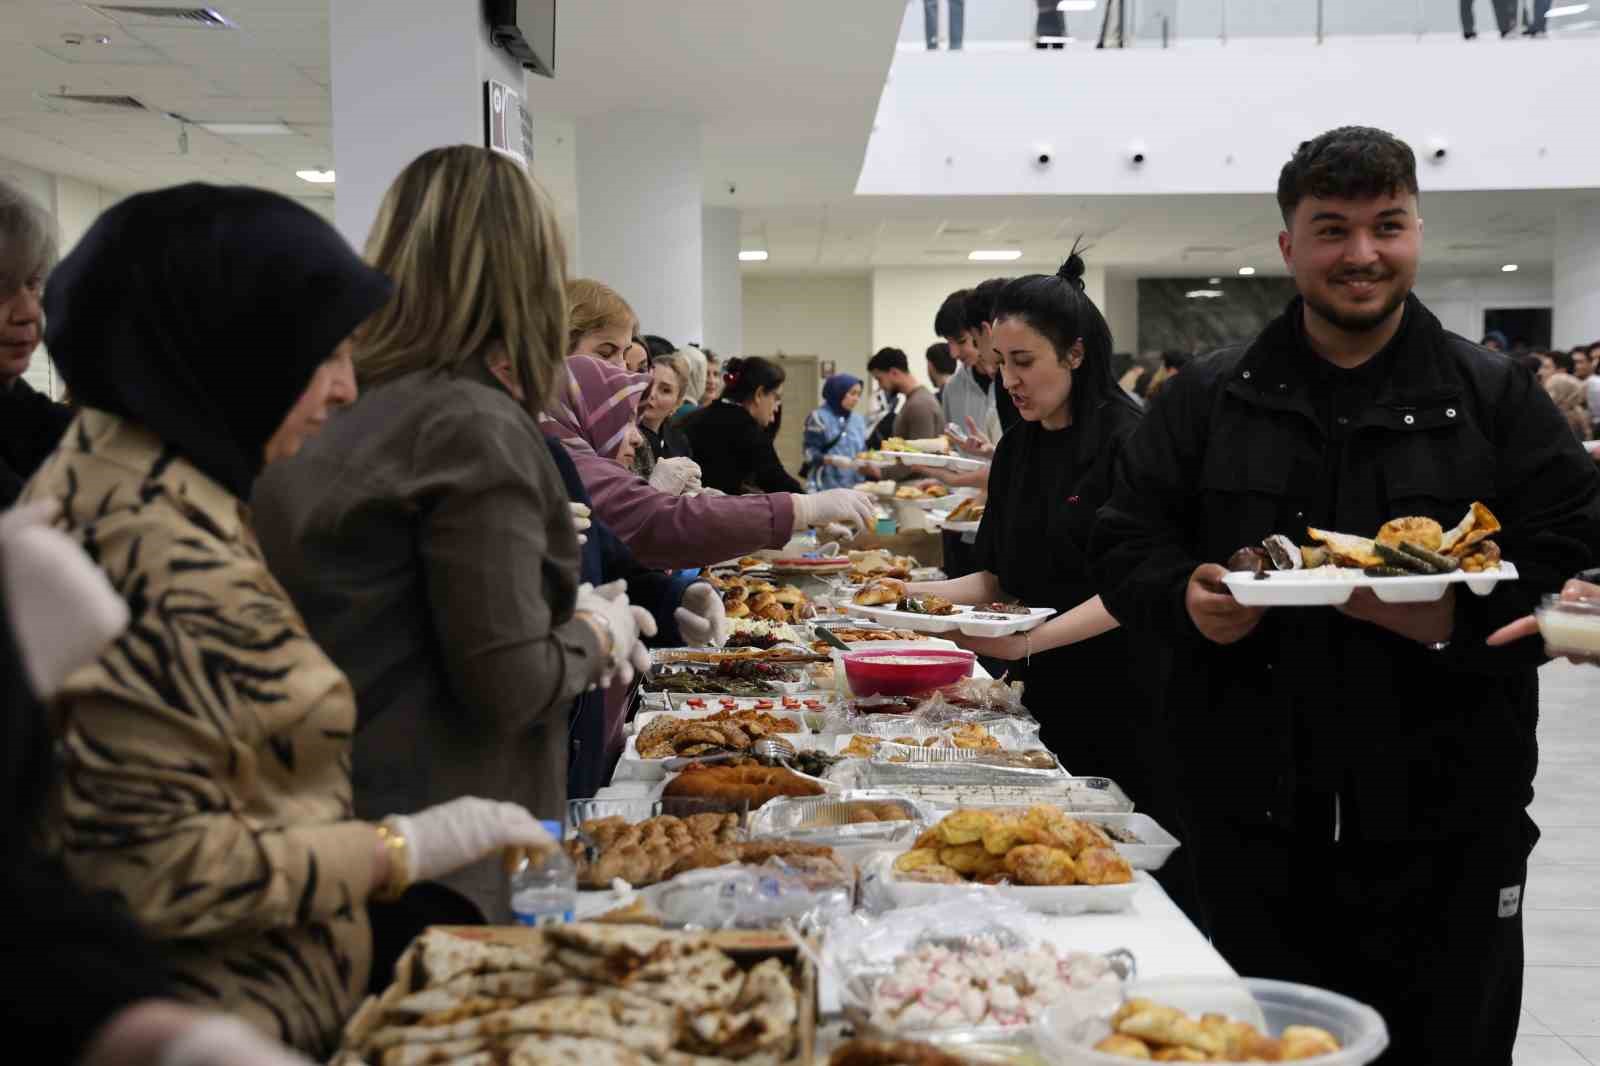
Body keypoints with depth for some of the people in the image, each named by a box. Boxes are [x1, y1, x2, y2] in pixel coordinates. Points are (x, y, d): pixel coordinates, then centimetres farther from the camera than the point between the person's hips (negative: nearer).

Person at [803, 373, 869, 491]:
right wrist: (833, 460, -22)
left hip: (854, 488, 5)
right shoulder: (819, 418, -2)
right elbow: (810, 454, -7)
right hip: (825, 487, -5)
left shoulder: (858, 420, 14)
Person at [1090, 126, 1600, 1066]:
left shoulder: (1496, 397, 4)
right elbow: (1124, 547, 8)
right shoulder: (1208, 399, 7)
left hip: (1446, 831, -1)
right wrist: (1186, 599, -14)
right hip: (1253, 822, 1)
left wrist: (1455, 621, -20)